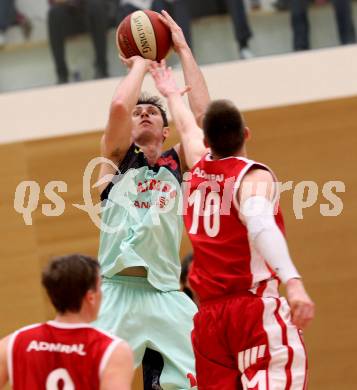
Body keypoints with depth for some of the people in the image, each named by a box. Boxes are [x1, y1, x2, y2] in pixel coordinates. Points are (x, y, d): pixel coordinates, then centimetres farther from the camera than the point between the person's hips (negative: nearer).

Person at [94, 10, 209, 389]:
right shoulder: (117, 158, 8)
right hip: (118, 291, -3)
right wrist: (139, 65, 6)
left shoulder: (175, 164, 16)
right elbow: (119, 106, -10)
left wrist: (183, 49, 8)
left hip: (167, 294, 3)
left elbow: (200, 111, 4)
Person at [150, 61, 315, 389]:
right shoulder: (253, 176, -5)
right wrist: (293, 282, -38)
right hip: (256, 309, -7)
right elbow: (261, 224, -25)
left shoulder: (198, 169, 14)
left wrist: (172, 94, 56)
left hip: (209, 315, 7)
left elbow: (188, 128, 36)